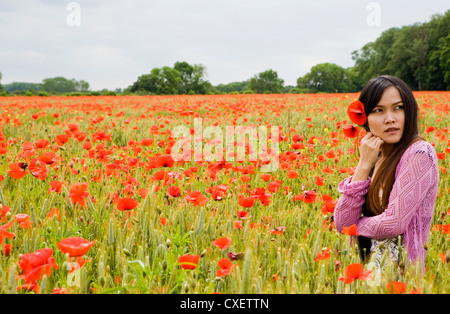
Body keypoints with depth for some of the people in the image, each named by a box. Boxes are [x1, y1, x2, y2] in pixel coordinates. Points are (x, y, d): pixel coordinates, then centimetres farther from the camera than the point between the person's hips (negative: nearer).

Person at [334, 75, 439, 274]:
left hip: (400, 270, -6)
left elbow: (394, 223, -18)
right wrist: (364, 165, -7)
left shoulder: (419, 153, -12)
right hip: (366, 261, 6)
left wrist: (354, 225, -1)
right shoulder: (375, 157, 7)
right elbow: (341, 224, -3)